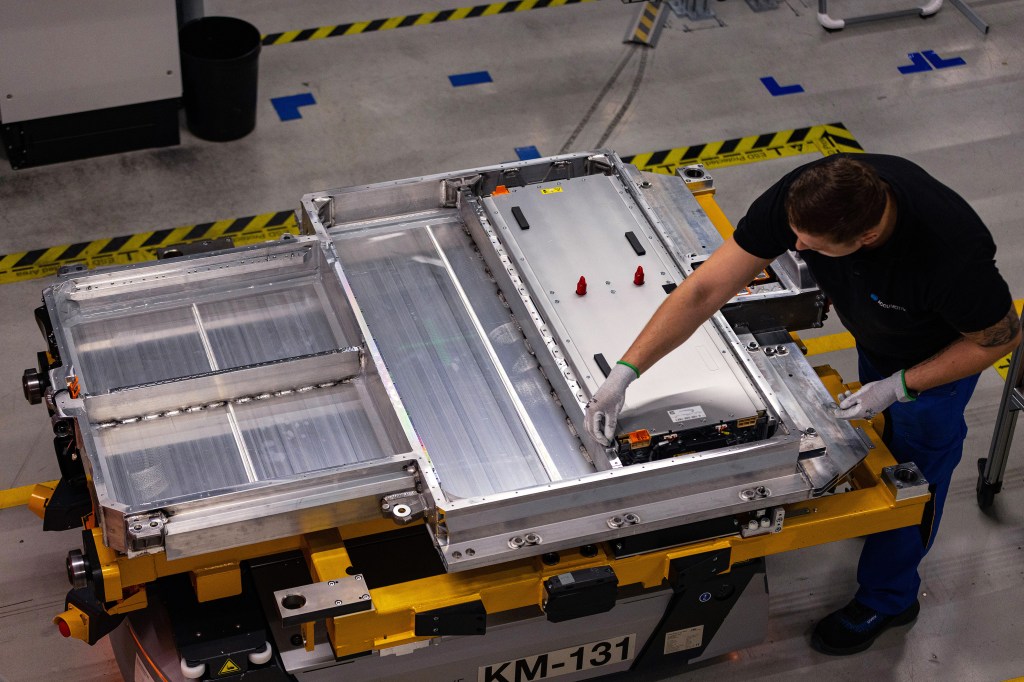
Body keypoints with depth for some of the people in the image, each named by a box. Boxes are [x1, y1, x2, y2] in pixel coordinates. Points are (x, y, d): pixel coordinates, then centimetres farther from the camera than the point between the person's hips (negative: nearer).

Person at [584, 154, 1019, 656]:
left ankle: (888, 598, 38)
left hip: (942, 351, -5)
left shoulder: (951, 251, -47)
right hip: (874, 334, 5)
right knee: (883, 428, 30)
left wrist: (900, 386, -26)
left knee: (916, 460, 14)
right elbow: (704, 290, -31)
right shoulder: (802, 199, -36)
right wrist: (625, 371, -36)